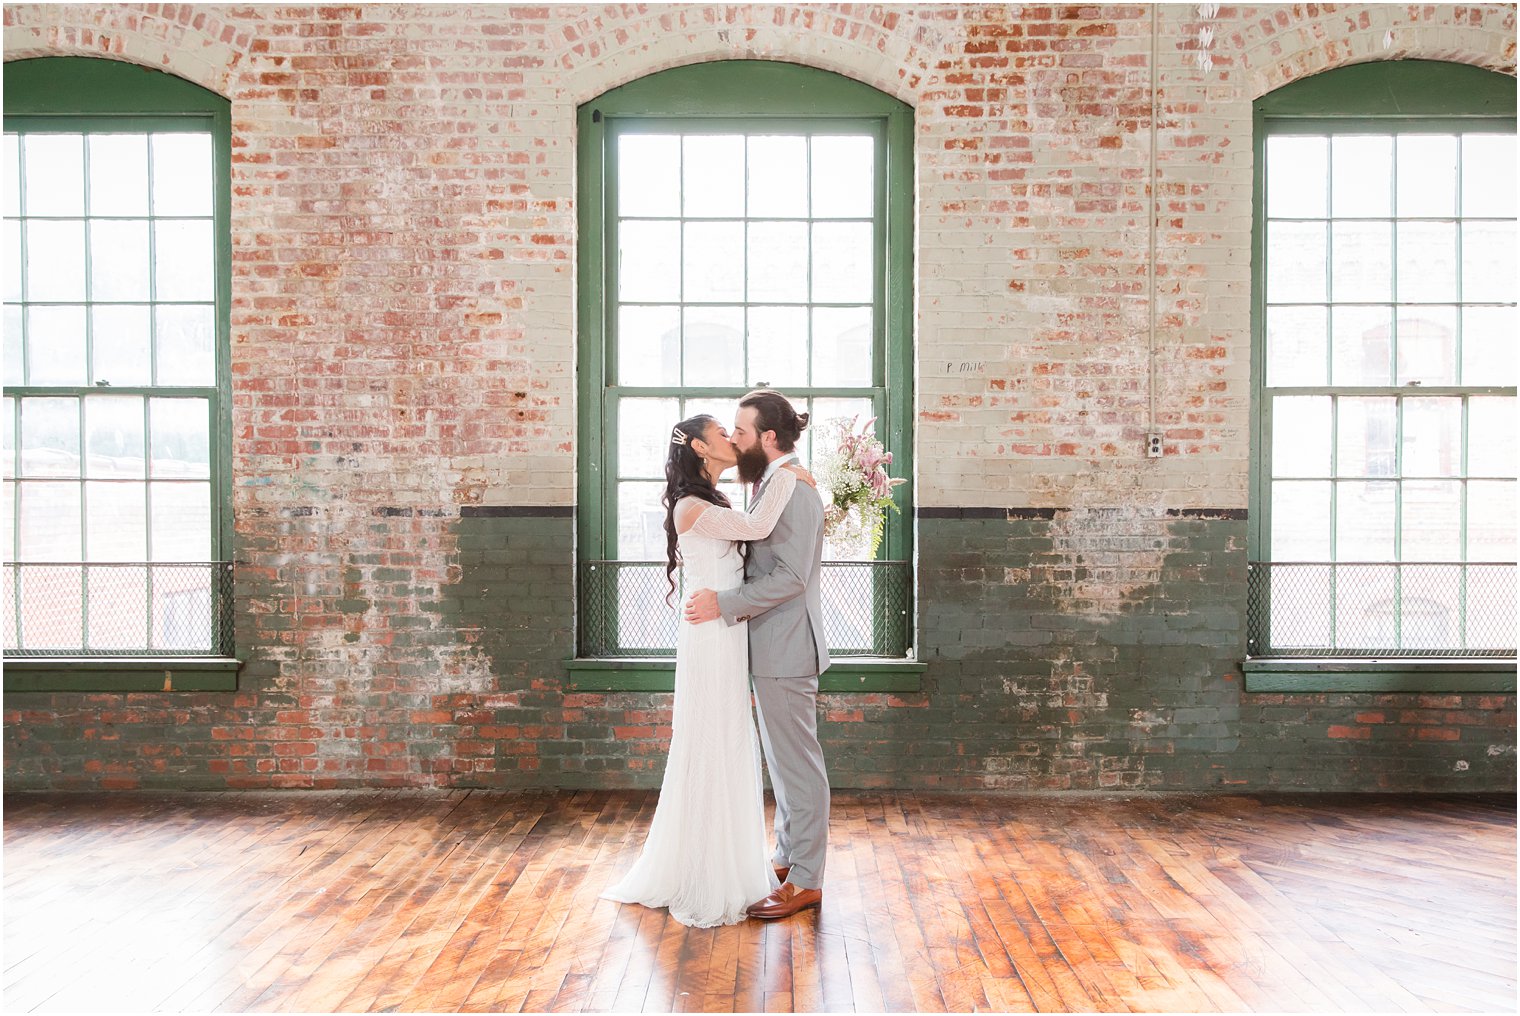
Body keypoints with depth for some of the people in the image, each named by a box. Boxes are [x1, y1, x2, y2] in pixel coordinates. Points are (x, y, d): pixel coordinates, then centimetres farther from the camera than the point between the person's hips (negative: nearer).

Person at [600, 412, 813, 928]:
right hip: (709, 640, -10)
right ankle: (704, 884, 13)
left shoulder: (714, 505, 16)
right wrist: (787, 476, -14)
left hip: (728, 638, 10)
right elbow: (757, 527, -26)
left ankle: (726, 864, 30)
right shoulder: (691, 507, -15)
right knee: (709, 753, 0)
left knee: (728, 751, 16)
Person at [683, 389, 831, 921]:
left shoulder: (794, 489, -18)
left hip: (786, 650, -10)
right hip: (774, 650, 10)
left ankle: (805, 880, 10)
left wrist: (724, 604, -22)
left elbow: (791, 577, -24)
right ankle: (789, 857, 31)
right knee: (784, 761, 18)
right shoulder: (774, 485, 14)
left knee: (798, 764, -1)